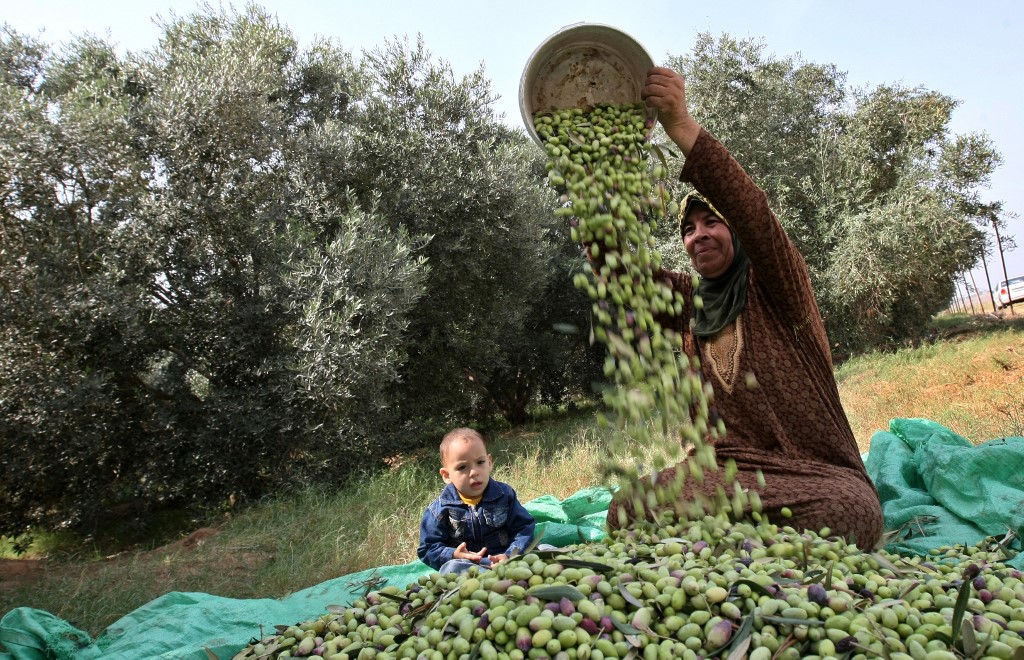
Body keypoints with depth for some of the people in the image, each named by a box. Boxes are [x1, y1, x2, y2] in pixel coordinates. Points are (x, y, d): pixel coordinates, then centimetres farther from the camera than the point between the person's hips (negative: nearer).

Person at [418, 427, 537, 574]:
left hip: (503, 560, 0)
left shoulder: (505, 495, 3)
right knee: (450, 567, -32)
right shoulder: (440, 509, -2)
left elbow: (524, 528, 1)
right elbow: (428, 549, -1)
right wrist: (453, 555, -20)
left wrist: (510, 555, -17)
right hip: (464, 567, 0)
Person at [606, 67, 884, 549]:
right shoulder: (683, 302, 13)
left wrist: (681, 125, -29)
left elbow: (754, 213, -18)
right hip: (719, 471, 2)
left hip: (814, 472, -1)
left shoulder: (775, 288, 3)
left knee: (848, 510, -37)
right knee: (626, 510, -28)